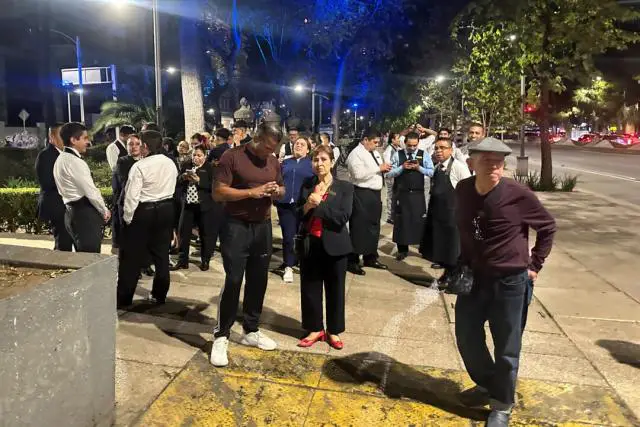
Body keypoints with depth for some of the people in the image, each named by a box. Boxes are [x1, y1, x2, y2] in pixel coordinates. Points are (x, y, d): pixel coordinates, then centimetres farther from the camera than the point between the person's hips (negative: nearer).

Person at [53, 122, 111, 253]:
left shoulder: (61, 159, 15)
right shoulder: (75, 161, -16)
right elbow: (91, 192, -17)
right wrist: (104, 211, -2)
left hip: (73, 212, 10)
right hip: (85, 214, -10)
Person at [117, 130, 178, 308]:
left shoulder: (140, 166, -16)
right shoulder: (171, 164, 3)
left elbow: (132, 195, -16)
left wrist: (127, 217, -6)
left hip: (144, 211, -6)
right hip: (166, 209, 6)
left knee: (132, 256, 5)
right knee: (161, 253, 13)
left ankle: (123, 298, 13)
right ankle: (159, 294, 21)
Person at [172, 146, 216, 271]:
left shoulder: (210, 168, -5)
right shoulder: (186, 166, 9)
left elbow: (212, 185, -14)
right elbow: (177, 182, 8)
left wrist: (198, 180, -22)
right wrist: (183, 177, -12)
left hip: (204, 205, -4)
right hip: (187, 204, 4)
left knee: (205, 234, 7)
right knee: (184, 232, 7)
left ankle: (205, 261, 21)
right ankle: (182, 261, 18)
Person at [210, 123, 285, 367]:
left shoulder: (274, 162, 8)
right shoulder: (232, 157, -10)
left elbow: (282, 191, 18)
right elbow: (218, 193, -14)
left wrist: (277, 191, -6)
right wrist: (252, 192, -21)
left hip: (263, 227, 6)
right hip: (236, 227, -6)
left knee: (259, 281, 12)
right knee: (233, 282, -5)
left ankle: (251, 331, 27)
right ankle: (221, 337, 9)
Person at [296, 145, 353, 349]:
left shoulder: (344, 187, -5)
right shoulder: (307, 184, 6)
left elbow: (343, 218, -15)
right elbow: (298, 215, 4)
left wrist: (319, 204, -19)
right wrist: (308, 205, -16)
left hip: (334, 246, -3)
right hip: (310, 244, 3)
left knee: (335, 289, 9)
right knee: (310, 289, 9)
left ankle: (333, 331, 25)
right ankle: (315, 329, 26)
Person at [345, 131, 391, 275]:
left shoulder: (375, 153, 15)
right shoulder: (356, 154, -12)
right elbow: (359, 174, -24)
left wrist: (384, 169, 3)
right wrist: (379, 168, -19)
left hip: (375, 193, 9)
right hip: (362, 194, -9)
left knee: (374, 226, 16)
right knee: (359, 227, -4)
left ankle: (371, 258, 29)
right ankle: (353, 262, 5)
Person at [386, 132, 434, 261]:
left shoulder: (424, 155, 3)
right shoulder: (397, 154, 2)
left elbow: (432, 172, -2)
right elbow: (389, 173, -3)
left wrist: (419, 168, -15)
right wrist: (402, 167, -16)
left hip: (418, 194, 0)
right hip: (401, 194, 0)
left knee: (419, 220, 3)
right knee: (401, 221, 5)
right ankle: (402, 250, 17)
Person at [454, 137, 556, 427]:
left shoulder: (518, 194, -17)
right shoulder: (463, 190, -5)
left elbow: (548, 227, -2)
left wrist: (535, 265, -1)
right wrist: (463, 261, 11)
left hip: (510, 282, -4)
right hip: (473, 278, 5)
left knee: (506, 350, 10)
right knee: (467, 338, 16)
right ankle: (486, 385, 42)